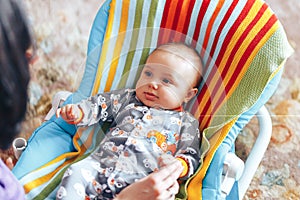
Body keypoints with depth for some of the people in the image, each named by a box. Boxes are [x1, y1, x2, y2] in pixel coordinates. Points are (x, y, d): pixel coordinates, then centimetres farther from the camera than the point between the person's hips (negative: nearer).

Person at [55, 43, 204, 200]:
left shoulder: (186, 122, 11)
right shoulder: (128, 98, 21)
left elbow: (191, 156, 5)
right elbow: (99, 105, 21)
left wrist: (178, 166, -18)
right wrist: (77, 113, 1)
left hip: (141, 182, -3)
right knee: (76, 172, -21)